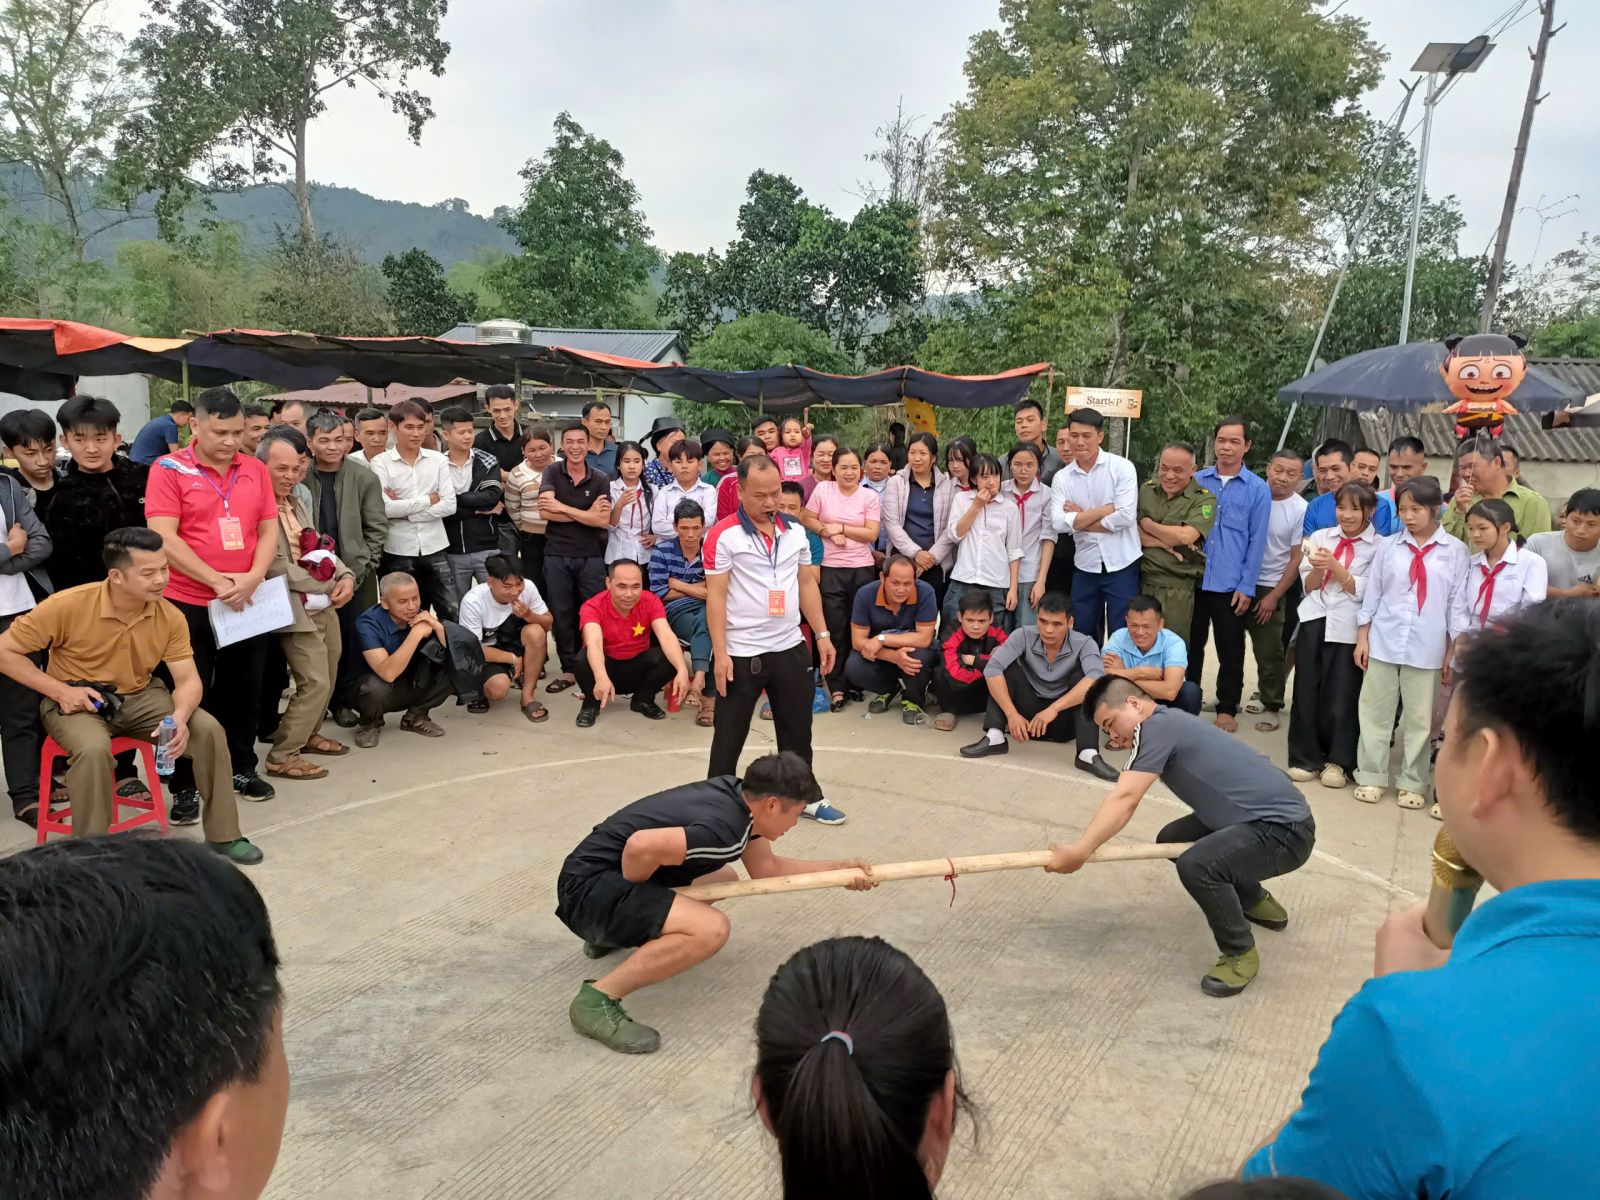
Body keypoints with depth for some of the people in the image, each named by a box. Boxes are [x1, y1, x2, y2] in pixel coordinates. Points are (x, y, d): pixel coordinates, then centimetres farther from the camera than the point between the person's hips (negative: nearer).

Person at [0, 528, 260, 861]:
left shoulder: (171, 617, -12)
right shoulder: (68, 606, -21)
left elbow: (188, 679, -11)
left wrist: (179, 717, -33)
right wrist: (60, 691, -20)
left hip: (140, 697, 3)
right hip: (78, 702, -3)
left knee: (209, 729, -18)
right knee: (94, 748, -37)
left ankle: (223, 835, -4)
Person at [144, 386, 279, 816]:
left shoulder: (255, 470, 7)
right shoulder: (169, 469, -6)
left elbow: (269, 530, 6)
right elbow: (164, 538, -13)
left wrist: (252, 577, -12)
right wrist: (217, 581, -19)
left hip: (247, 603, 4)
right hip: (189, 604, -4)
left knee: (245, 692, 14)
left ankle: (242, 769, 30)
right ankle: (184, 787, 14)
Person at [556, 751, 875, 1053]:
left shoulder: (739, 796, 3)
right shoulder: (726, 831, -25)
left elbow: (766, 869, 16)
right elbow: (641, 846, -36)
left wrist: (838, 868, 12)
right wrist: (636, 896, -14)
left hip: (612, 876, 10)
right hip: (590, 886, -10)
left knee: (723, 878, 22)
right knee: (711, 928, -27)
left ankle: (610, 933, 28)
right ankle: (597, 1001, -15)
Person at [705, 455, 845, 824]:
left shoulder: (795, 531, 6)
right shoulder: (723, 535, -11)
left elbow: (807, 583, 13)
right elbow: (715, 595, -12)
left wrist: (822, 634, 8)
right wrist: (719, 653, -16)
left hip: (791, 648, 5)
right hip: (741, 653, -5)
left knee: (798, 729, 16)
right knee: (729, 735, 7)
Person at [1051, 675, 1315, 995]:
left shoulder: (1157, 726, -17)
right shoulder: (1168, 726, 13)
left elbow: (1124, 800, -25)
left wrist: (1080, 851, -28)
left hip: (1286, 829, -11)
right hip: (1261, 820, 11)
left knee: (1196, 865, -30)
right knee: (1172, 839, 19)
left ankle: (1240, 954, -4)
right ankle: (1257, 902, 37)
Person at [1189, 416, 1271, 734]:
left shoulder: (1258, 489, -1)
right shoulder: (1197, 480, 5)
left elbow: (1256, 542, -2)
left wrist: (1246, 587, -7)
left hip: (1231, 586, -2)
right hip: (1193, 580, 2)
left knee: (1230, 652, 8)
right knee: (1191, 645, 11)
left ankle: (1227, 709, 20)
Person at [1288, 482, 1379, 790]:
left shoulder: (1378, 547, 0)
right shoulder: (1320, 537, 11)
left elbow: (1361, 591, -6)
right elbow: (1308, 586, 9)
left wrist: (1335, 565, -17)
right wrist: (1318, 567, -11)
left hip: (1347, 628, -3)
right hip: (1314, 621, 3)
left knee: (1341, 698, 1)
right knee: (1306, 692, 5)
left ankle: (1338, 762, 14)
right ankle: (1305, 759, 15)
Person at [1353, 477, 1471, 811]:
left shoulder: (1454, 551, -3)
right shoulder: (1389, 546, 2)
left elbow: (1457, 602, -1)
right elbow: (1372, 593, 6)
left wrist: (1453, 649, -1)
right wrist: (1362, 637, 4)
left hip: (1426, 647, -2)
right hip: (1383, 642, 2)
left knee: (1419, 718, 8)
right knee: (1375, 711, 8)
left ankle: (1413, 783, 20)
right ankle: (1370, 776, 19)